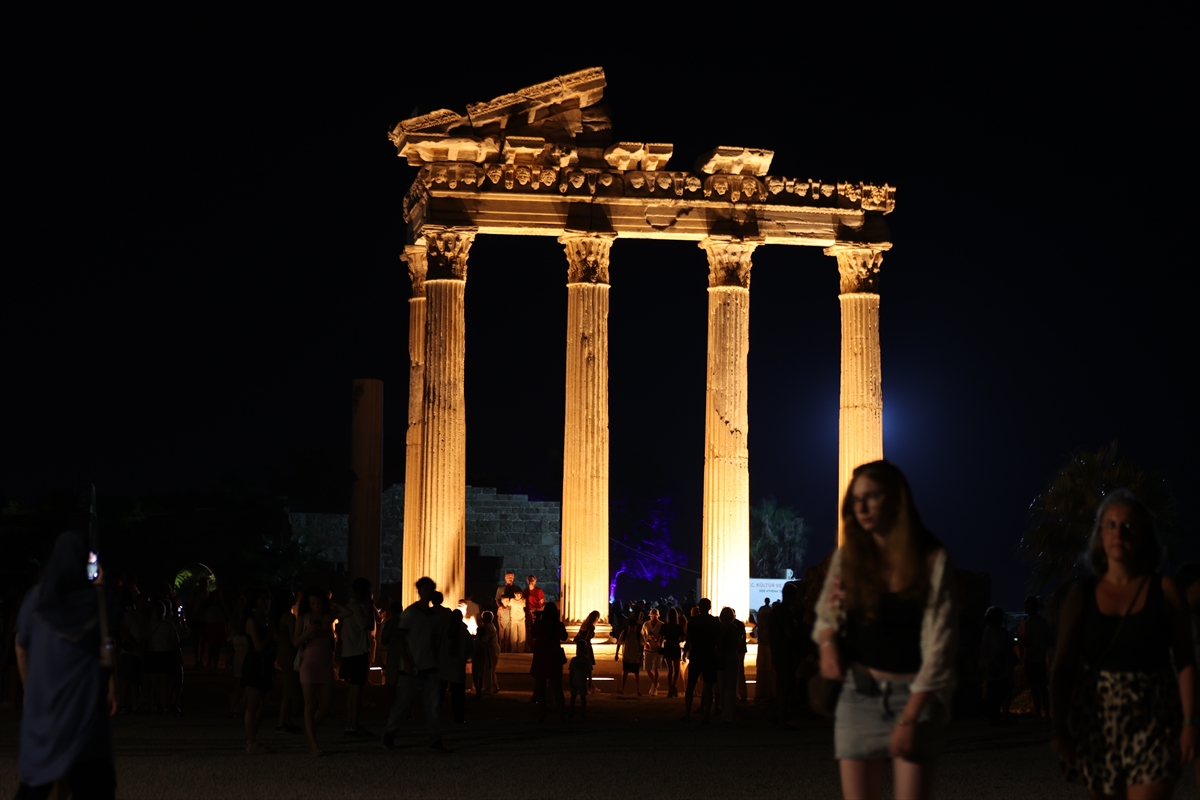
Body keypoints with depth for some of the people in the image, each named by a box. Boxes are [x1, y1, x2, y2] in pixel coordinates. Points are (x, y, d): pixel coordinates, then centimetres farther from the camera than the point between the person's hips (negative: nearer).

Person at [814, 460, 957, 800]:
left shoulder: (931, 560, -6)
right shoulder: (848, 556, 5)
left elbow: (938, 645, -8)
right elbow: (825, 613, 18)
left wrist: (909, 718, -13)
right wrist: (827, 640, -7)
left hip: (913, 695, -3)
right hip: (858, 695, 3)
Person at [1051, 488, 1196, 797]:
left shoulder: (1164, 590, 2)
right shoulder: (1082, 595, 5)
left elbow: (1185, 661, 1)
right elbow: (1063, 667, 4)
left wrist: (1189, 722, -6)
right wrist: (1059, 729, -3)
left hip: (1151, 724, -2)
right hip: (1096, 723, 2)